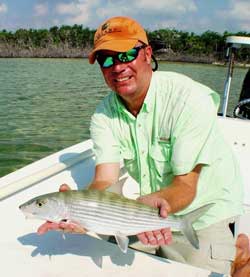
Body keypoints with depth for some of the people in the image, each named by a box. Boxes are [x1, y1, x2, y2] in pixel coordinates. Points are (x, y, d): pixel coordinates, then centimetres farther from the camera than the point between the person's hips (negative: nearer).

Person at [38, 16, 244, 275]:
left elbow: (185, 186, -24)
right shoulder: (103, 115, -8)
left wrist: (156, 201, -46)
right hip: (149, 215, 4)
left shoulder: (190, 99, -23)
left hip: (203, 214, -3)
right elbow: (105, 182, -19)